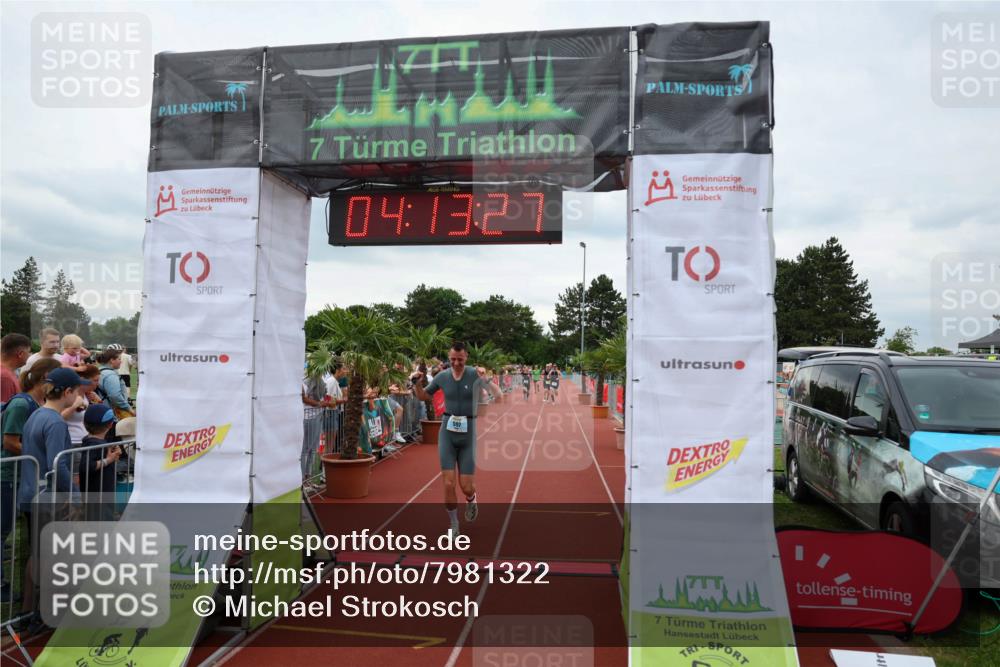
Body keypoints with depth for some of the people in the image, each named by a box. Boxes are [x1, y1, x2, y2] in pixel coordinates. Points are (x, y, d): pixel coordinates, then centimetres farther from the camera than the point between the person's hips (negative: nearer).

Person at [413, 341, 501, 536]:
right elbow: (423, 396, 16)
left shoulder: (475, 374, -7)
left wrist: (488, 381, -32)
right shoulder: (442, 377, 1)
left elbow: (498, 394, -13)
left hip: (468, 432, -1)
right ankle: (454, 525, 17)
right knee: (448, 483, -4)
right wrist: (417, 383, -6)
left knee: (466, 486, 1)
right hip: (447, 432, 2)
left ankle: (471, 500, 39)